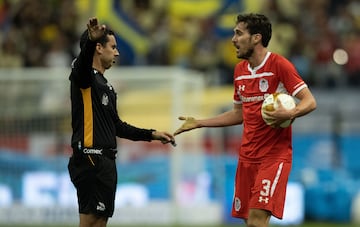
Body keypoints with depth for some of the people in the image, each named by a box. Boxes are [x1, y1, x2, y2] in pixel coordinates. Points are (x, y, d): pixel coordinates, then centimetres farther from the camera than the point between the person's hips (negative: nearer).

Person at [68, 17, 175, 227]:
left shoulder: (105, 85, 22)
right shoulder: (85, 76, -7)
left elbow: (117, 126, 29)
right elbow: (82, 62, -33)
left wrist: (152, 135, 29)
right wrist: (91, 41, -54)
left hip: (105, 162, 10)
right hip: (91, 161, -10)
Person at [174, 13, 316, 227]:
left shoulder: (279, 65, -11)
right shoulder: (240, 70, 12)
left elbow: (310, 102, -14)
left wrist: (290, 113, -33)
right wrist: (198, 123, 20)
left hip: (275, 155, -7)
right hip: (247, 156, 7)